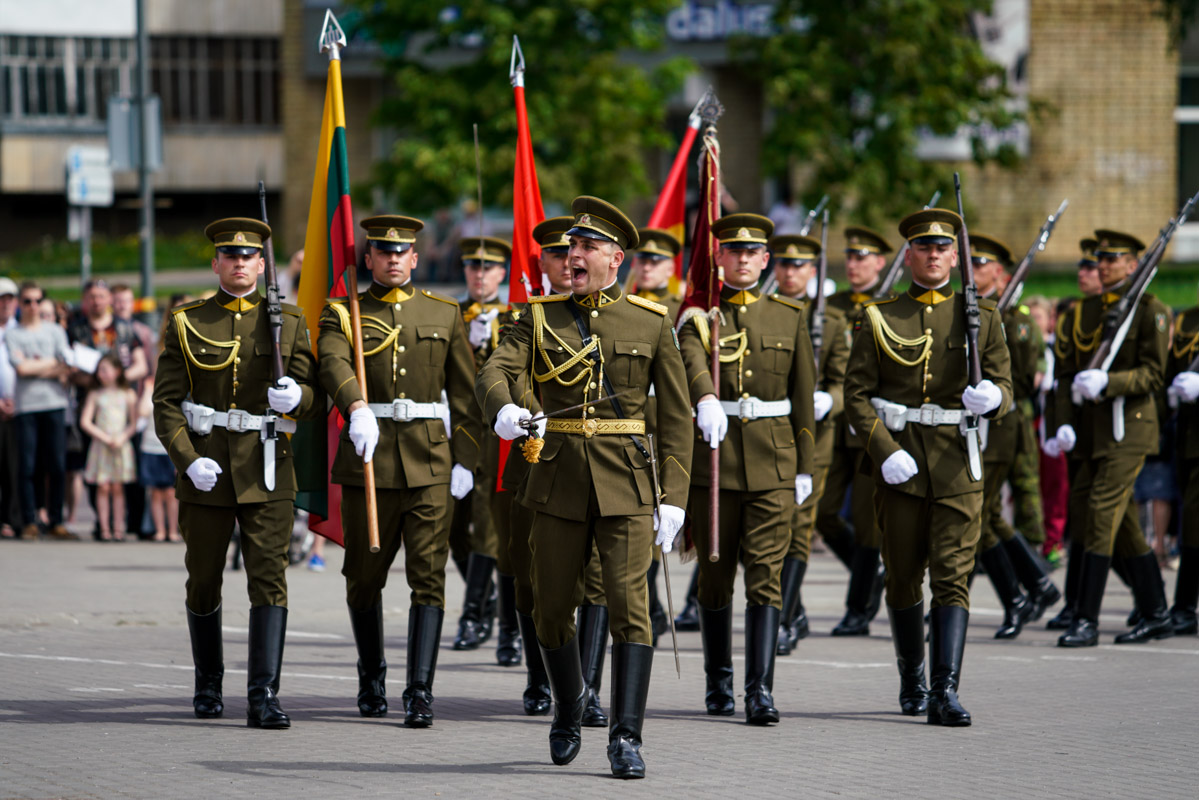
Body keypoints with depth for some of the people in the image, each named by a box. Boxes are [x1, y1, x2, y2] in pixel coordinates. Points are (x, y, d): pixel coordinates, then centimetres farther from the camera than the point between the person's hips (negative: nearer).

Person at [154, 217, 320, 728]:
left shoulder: (288, 323, 6)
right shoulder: (186, 323, 4)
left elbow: (315, 401, 4)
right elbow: (166, 402, 0)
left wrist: (296, 397, -21)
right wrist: (187, 460, -14)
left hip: (266, 472, -1)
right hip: (205, 470, 1)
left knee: (269, 577, -12)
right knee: (203, 583, 9)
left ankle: (264, 696, -16)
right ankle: (208, 684, 29)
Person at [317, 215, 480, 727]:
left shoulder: (443, 314, 11)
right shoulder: (343, 314, 4)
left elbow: (464, 392, 11)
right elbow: (335, 364, -17)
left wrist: (466, 460, 3)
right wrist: (357, 409, -36)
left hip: (429, 460, 0)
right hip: (367, 458, 0)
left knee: (428, 577, -9)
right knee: (364, 576, 9)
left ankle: (420, 691, -13)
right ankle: (371, 676, 31)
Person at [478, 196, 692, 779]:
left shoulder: (652, 323, 4)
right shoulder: (541, 317, 7)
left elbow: (675, 417, 4)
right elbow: (494, 371, -8)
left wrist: (674, 497, -3)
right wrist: (503, 409, -32)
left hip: (626, 485, -2)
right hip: (559, 482, 2)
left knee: (629, 607, -12)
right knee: (552, 610, 7)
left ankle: (626, 737, -12)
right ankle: (569, 702, 34)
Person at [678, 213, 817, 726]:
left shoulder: (789, 317, 10)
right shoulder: (699, 316, 3)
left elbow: (803, 397, 12)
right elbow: (692, 363, -19)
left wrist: (805, 467, 8)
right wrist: (706, 400, -41)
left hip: (773, 462, 0)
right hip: (713, 456, 0)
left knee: (766, 575, -9)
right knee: (716, 575, 8)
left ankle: (761, 689, -15)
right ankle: (718, 683, 23)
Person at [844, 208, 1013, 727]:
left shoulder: (981, 317, 7)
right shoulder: (880, 318, 5)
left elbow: (1004, 386, 7)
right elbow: (857, 395, 0)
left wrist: (991, 397, -18)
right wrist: (884, 451, -13)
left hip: (958, 465, -1)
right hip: (900, 464, 1)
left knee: (952, 577, -11)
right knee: (903, 579, 9)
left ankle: (946, 691, -18)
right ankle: (911, 683, 27)